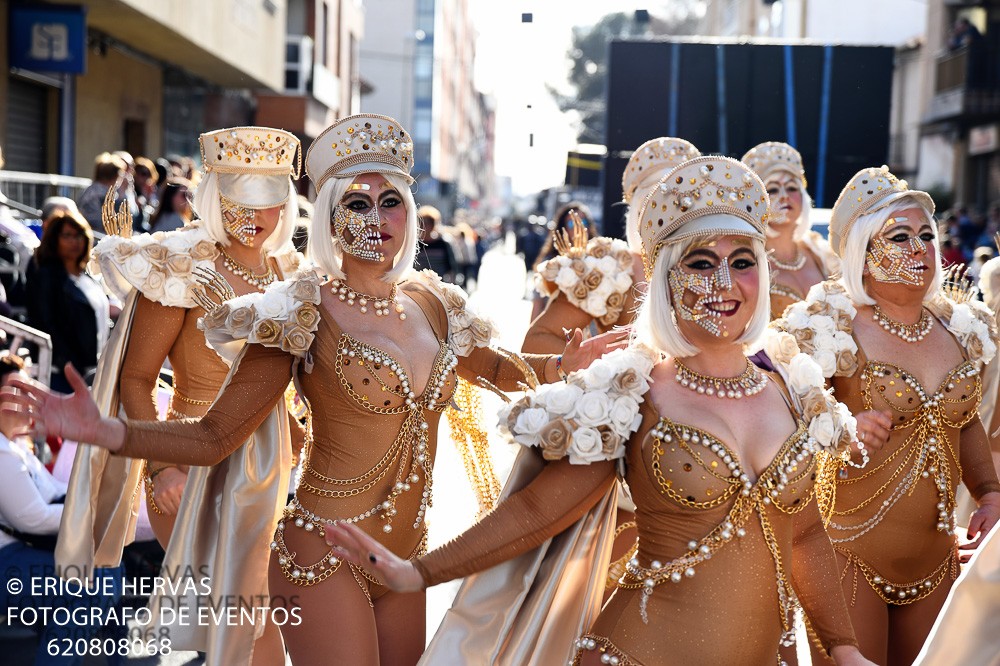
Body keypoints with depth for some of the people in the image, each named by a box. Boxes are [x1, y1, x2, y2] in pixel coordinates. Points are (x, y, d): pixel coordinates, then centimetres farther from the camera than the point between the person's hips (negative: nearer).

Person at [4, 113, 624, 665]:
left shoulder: (432, 304, 4)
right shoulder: (305, 316, -11)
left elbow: (495, 367, 25)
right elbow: (214, 436, -12)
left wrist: (564, 364, 9)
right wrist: (104, 431, -26)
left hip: (406, 556, 6)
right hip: (325, 557, -6)